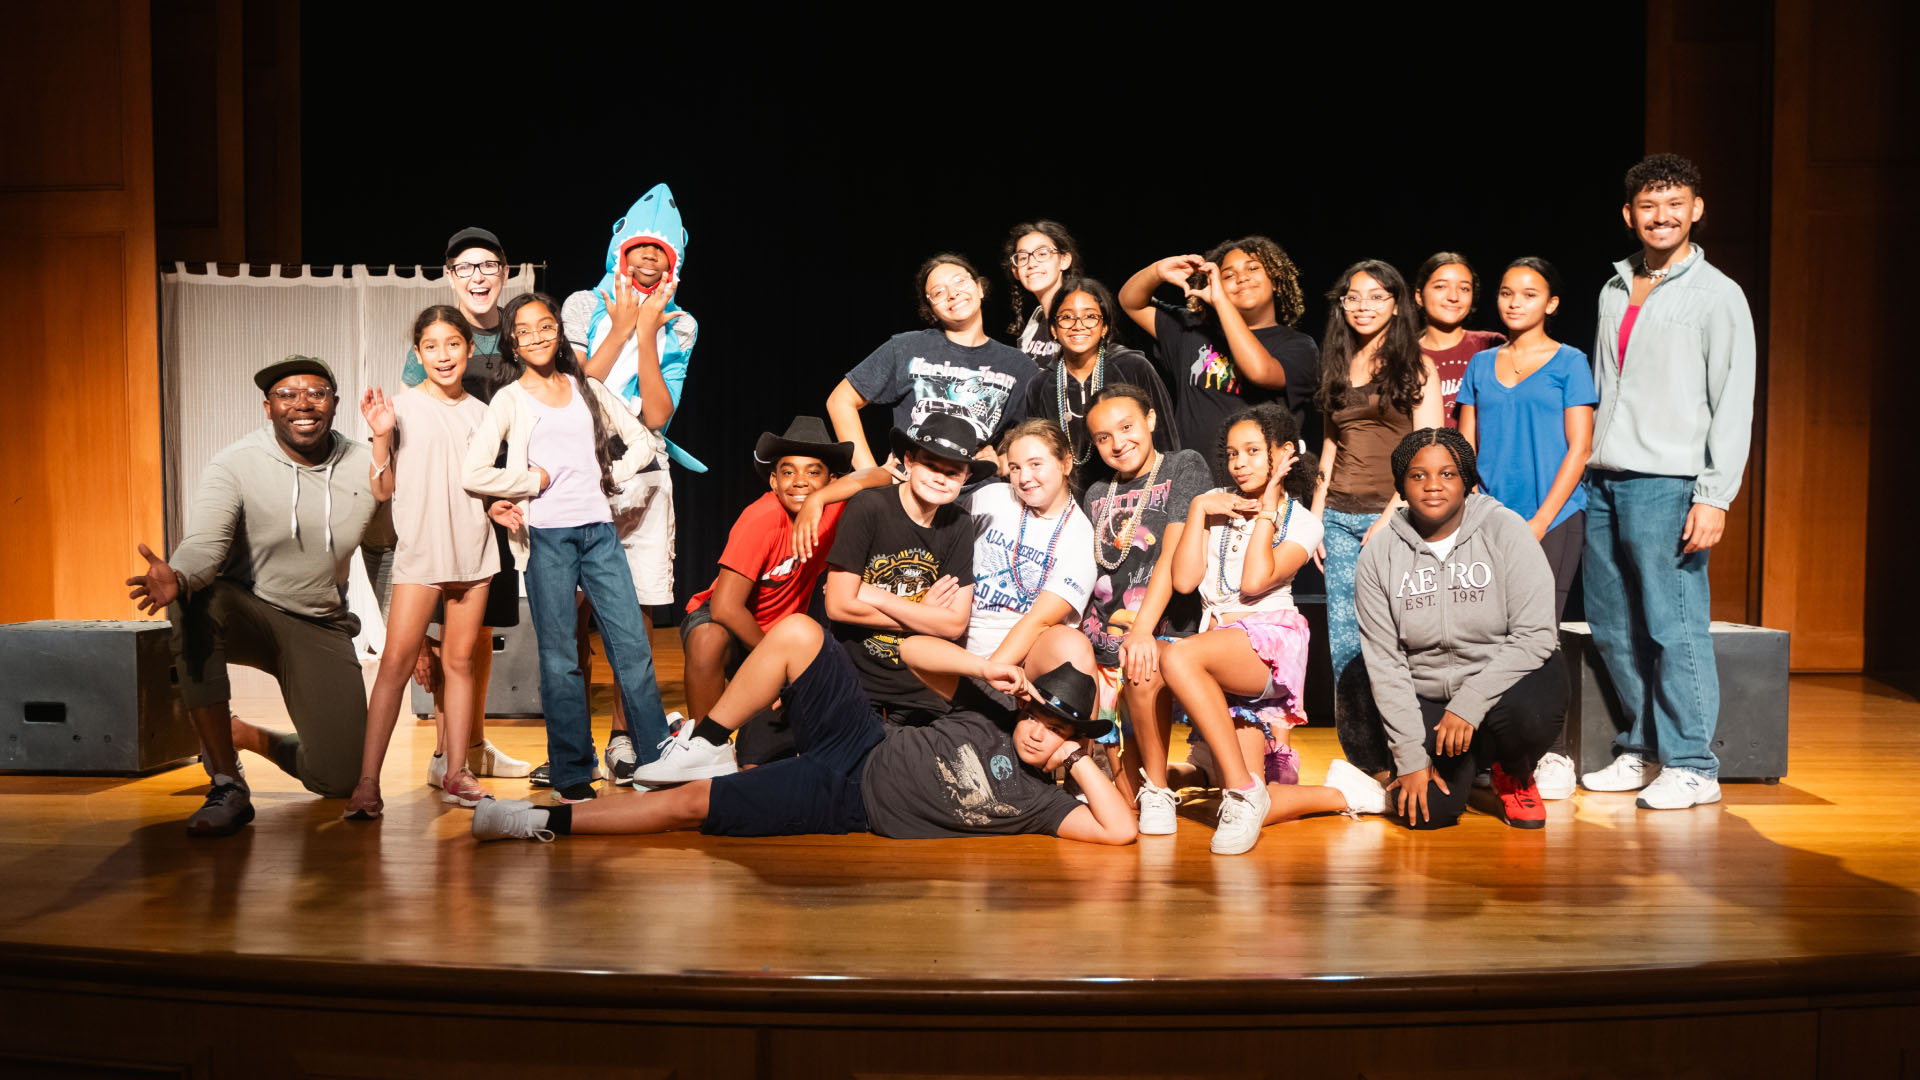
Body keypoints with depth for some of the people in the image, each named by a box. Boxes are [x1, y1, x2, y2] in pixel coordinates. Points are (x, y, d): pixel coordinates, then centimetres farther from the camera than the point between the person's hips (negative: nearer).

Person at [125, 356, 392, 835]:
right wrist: (176, 577, -52)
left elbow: (383, 554, 11)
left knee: (340, 778, -11)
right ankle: (227, 787, -29)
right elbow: (203, 544, -29)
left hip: (322, 626, 2)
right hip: (247, 611, -2)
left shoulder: (366, 468, -4)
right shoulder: (234, 465, -14)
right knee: (193, 603, -41)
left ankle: (244, 735, 26)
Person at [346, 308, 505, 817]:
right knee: (396, 661, -10)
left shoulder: (480, 413, 11)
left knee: (460, 660, 7)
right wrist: (380, 436, -14)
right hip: (420, 550, -4)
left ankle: (456, 773, 14)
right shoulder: (402, 407, -1)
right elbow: (383, 490, -2)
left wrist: (498, 504, 4)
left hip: (473, 550, 4)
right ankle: (367, 781, -9)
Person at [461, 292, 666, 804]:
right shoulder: (510, 400, 3)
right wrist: (536, 480, -3)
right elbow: (474, 473, -7)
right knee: (560, 656, 1)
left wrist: (612, 475, 6)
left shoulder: (588, 389, 14)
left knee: (633, 644, 0)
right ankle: (572, 775, 9)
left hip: (599, 530, 3)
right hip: (546, 536, -3)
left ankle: (658, 757, 9)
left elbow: (642, 442, 19)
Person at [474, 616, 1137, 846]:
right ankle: (705, 748, 1)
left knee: (688, 804, -14)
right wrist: (987, 668, -14)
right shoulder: (997, 710, 4)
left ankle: (547, 821, 2)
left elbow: (1121, 830, -20)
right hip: (864, 743, 5)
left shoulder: (1035, 799, -8)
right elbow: (912, 650, 2)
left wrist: (1081, 761, -18)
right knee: (795, 631, -17)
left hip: (846, 804, -4)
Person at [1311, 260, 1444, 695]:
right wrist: (1315, 515, 11)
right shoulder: (1338, 366, 16)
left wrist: (1392, 515, -13)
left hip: (1393, 516, -4)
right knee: (1343, 639, 2)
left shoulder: (1417, 367, 2)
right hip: (1339, 517, 4)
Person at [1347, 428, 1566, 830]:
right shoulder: (1379, 556, -3)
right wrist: (1410, 755, -11)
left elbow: (1534, 636, -15)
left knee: (1526, 716, -36)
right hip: (1426, 695, 1)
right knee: (1428, 811, -18)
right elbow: (1384, 662, -5)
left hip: (1509, 677, -1)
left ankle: (1515, 775, 3)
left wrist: (1469, 703, -24)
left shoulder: (1504, 531, -9)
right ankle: (1467, 756, 19)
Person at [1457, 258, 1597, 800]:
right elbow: (1465, 447, 14)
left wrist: (1540, 521, -10)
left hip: (1554, 516, -3)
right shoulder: (1481, 364, 14)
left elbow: (1579, 447, -2)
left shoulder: (1569, 363, 3)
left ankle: (1552, 755, 1)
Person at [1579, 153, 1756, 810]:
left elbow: (1733, 404, -5)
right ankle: (1642, 751, 21)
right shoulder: (1614, 291, 17)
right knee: (1611, 627, 9)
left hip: (1667, 483, -6)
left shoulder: (1718, 296, -1)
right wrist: (1589, 465, 14)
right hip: (1603, 482, 6)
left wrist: (1714, 495, -13)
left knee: (1674, 627, -6)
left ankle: (1692, 766, 3)